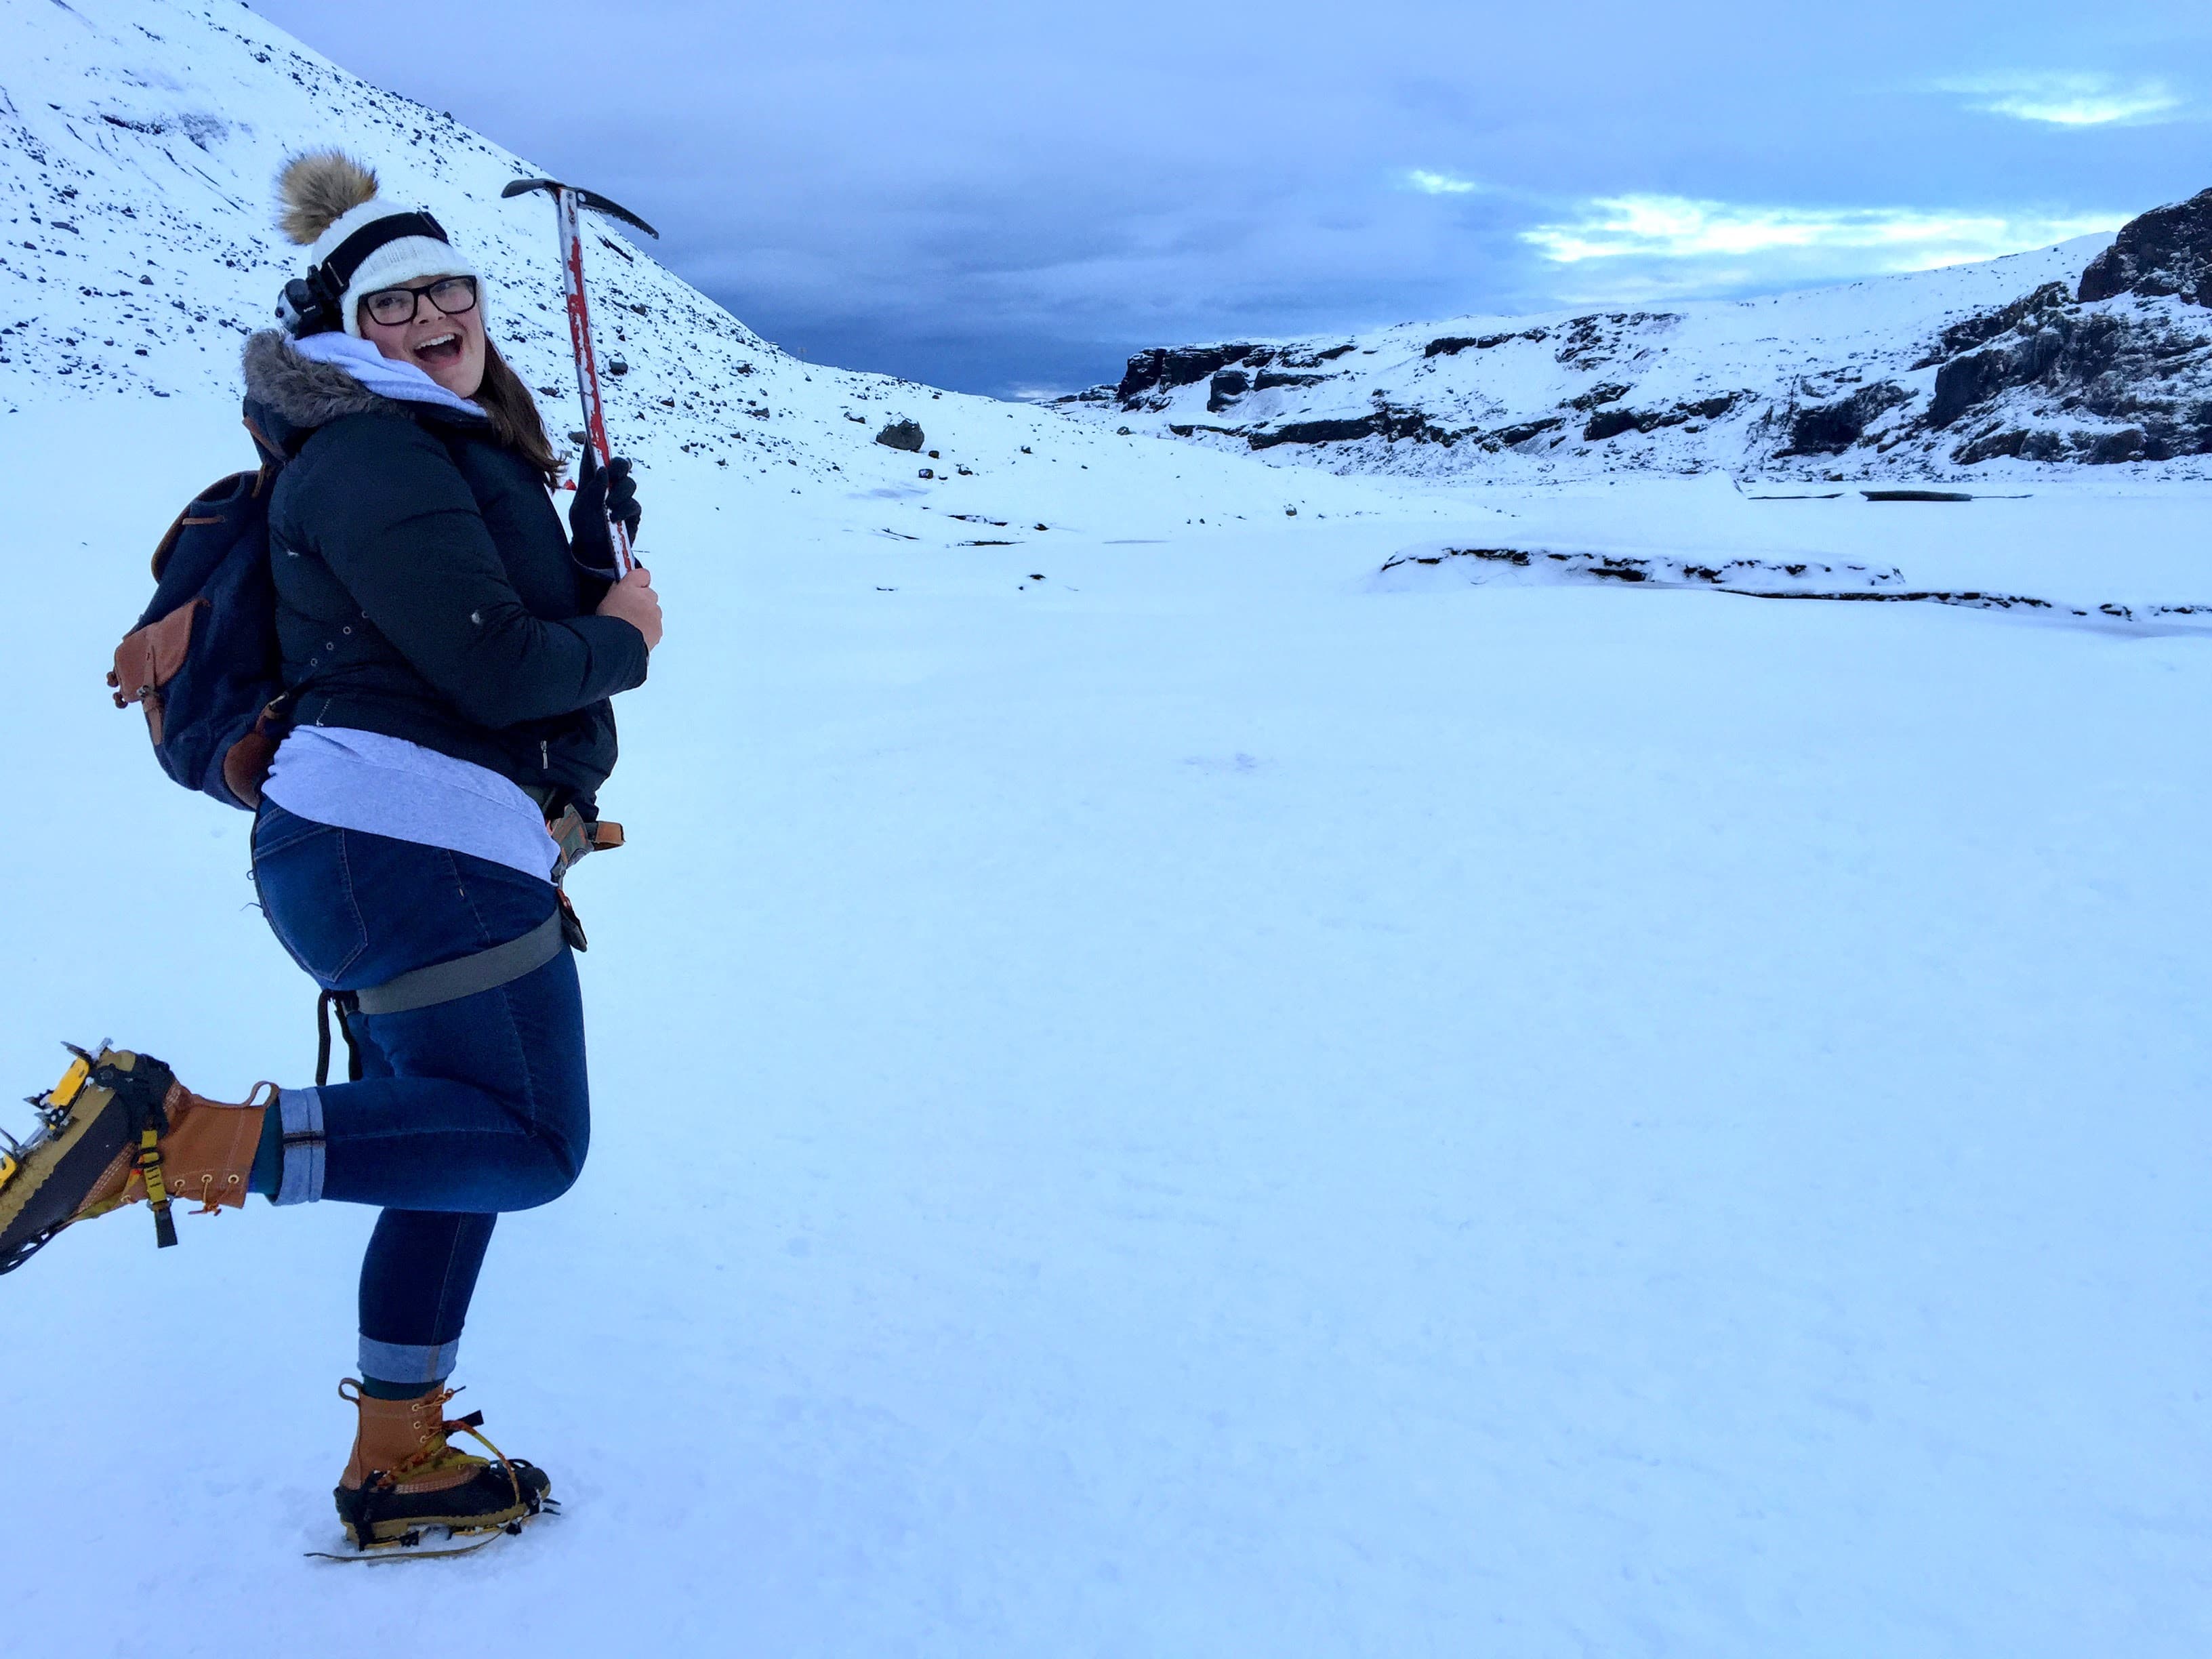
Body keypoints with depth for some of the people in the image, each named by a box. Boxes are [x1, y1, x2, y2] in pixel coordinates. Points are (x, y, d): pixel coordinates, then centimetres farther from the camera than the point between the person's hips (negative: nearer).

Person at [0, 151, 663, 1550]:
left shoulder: (466, 453, 22)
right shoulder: (375, 454, -10)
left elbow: (529, 620, 22)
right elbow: (492, 669, -18)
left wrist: (596, 563, 7)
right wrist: (621, 641, -2)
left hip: (408, 849, 10)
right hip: (413, 842, -10)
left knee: (457, 1147, 16)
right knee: (531, 1144, -8)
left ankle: (397, 1465, 28)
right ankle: (182, 1135, -12)